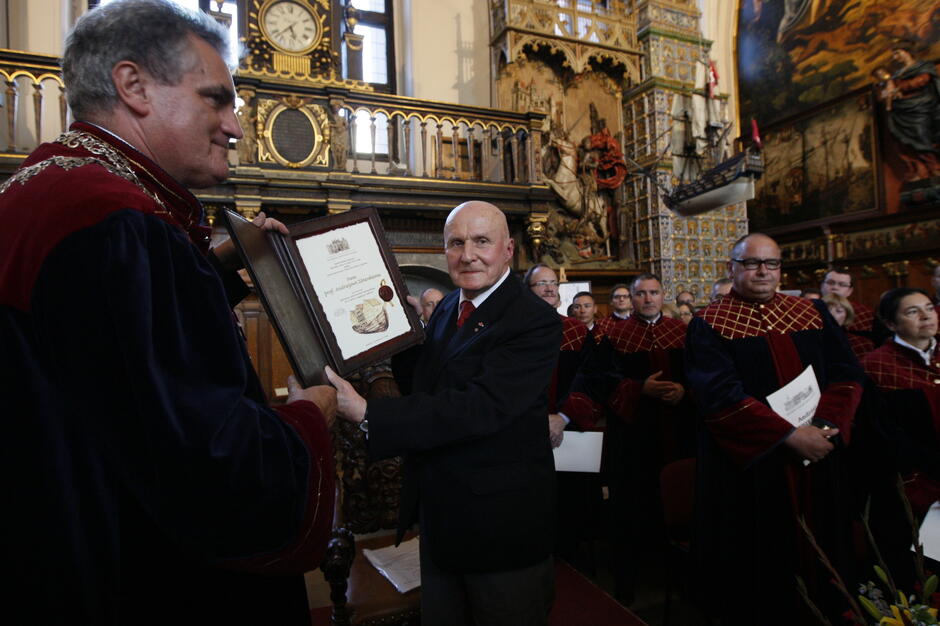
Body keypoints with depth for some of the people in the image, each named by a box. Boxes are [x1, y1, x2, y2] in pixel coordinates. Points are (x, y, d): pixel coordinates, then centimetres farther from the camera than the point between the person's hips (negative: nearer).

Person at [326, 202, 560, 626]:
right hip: (439, 515, 7)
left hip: (501, 521, -7)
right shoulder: (448, 308, 5)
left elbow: (478, 408, -31)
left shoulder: (534, 322, -20)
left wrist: (367, 415, -34)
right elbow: (420, 388, 8)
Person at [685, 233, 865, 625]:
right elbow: (720, 395, -17)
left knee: (818, 552, 16)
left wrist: (824, 426, -15)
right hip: (748, 464, -4)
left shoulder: (813, 314, 8)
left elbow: (847, 373, 1)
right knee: (758, 561, 8)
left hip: (817, 461, 4)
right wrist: (789, 435, -20)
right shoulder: (710, 326, -7)